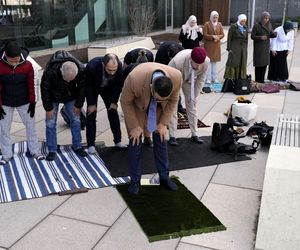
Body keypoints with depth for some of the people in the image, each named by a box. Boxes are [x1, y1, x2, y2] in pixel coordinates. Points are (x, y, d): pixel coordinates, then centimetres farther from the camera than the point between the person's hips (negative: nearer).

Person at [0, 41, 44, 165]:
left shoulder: (27, 65, -17)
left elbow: (31, 85, -6)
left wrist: (32, 102, -4)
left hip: (24, 102, 0)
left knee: (31, 126, 6)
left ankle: (35, 152, 19)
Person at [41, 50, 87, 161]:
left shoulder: (81, 70, -29)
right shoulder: (50, 71, -37)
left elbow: (82, 88, -12)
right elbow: (44, 89, -22)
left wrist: (78, 105, -8)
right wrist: (48, 108, -17)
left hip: (70, 97, 2)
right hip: (53, 98, -2)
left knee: (75, 120, 2)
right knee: (50, 123, -4)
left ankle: (77, 146, 16)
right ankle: (52, 150, 7)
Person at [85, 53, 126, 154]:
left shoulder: (119, 66, -32)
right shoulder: (92, 66, -39)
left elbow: (118, 85, -15)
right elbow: (88, 85, -24)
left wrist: (114, 101, -13)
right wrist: (91, 103, -19)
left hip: (108, 87, 2)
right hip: (93, 88, -2)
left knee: (113, 111, -1)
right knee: (91, 113, -9)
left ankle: (118, 141, 10)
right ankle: (91, 145, -4)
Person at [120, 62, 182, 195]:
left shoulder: (176, 77, -33)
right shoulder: (134, 79, -41)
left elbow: (173, 100, -11)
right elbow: (125, 102, -21)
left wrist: (163, 123, -9)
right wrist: (134, 126, -16)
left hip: (159, 109, 3)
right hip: (136, 106, -2)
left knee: (161, 139, 5)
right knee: (135, 142, -3)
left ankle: (164, 177, 19)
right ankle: (135, 181, 10)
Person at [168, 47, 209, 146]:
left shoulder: (206, 61, -31)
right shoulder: (177, 61, -43)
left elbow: (201, 79, -13)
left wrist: (195, 95, -9)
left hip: (190, 81, 3)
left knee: (192, 104, 4)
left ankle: (194, 134, 13)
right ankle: (172, 136, -3)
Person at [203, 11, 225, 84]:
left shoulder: (219, 24, 10)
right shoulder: (207, 24, -4)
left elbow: (222, 34, 7)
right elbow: (205, 35, -9)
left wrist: (217, 37, -13)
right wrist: (212, 37, -19)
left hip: (216, 45, 4)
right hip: (208, 45, -4)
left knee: (214, 61, 9)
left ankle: (214, 78, 15)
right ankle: (208, 78, -2)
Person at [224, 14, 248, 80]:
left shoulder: (245, 28, 11)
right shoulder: (233, 27, -5)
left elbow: (246, 39, 15)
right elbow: (229, 38, -7)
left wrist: (246, 48, 10)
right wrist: (229, 49, -11)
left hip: (243, 49, 5)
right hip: (234, 48, -5)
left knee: (242, 64, 6)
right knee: (233, 63, -6)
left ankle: (240, 77, 12)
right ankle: (230, 78, -2)